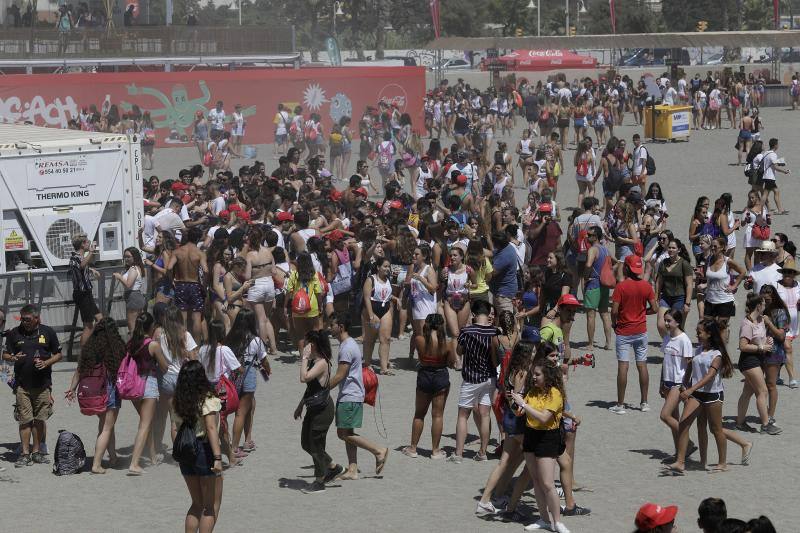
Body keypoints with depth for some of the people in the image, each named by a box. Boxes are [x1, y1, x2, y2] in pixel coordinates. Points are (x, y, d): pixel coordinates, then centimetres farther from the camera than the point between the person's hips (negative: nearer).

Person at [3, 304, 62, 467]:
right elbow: (5, 355, 10)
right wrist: (13, 358, -13)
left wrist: (46, 363, -9)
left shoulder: (47, 332, 4)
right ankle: (25, 453, -1)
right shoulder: (14, 333, 5)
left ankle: (37, 451, 13)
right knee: (25, 419, -4)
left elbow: (58, 354, 10)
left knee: (40, 420, 3)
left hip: (43, 384, 0)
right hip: (22, 385, 0)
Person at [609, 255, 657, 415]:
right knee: (642, 366, 9)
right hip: (641, 331, 4)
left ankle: (620, 405, -1)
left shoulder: (621, 286, -13)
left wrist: (614, 324, 2)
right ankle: (644, 403, 13)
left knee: (623, 367, -2)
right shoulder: (646, 286, -2)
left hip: (623, 332, -4)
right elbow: (654, 308, 0)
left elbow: (614, 310, -16)